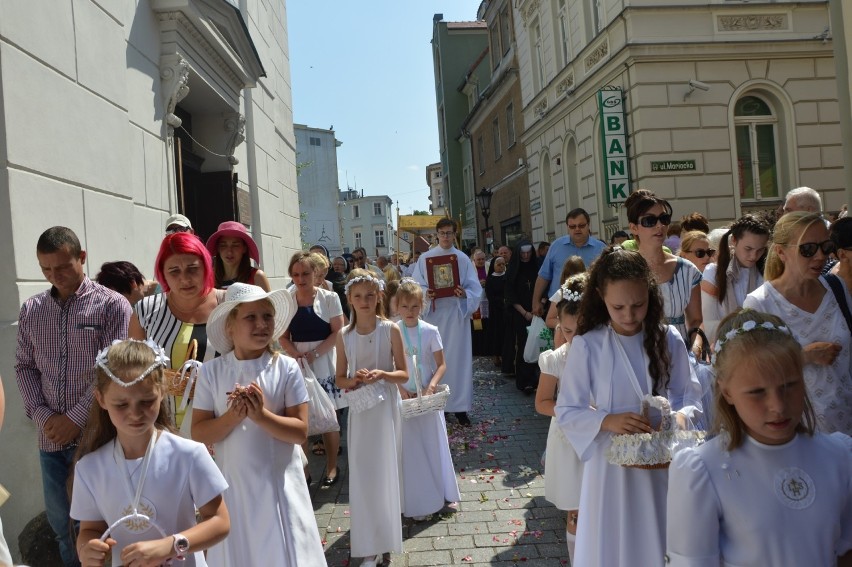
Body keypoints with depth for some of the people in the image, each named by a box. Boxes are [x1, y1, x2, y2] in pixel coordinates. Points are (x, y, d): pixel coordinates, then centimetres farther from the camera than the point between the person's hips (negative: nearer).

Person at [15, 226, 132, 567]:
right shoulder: (30, 310, 9)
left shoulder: (111, 305, -7)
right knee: (60, 522, 16)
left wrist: (76, 418, -13)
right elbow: (24, 366, 10)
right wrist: (41, 415, -4)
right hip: (51, 438, 4)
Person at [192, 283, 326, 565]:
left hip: (279, 483, -1)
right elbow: (199, 433, -4)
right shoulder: (212, 371, -5)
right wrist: (232, 417, -20)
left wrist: (261, 415, -23)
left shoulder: (286, 368, -9)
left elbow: (300, 431, -10)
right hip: (233, 483, 2)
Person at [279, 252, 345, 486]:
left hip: (324, 362, -2)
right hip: (297, 363, 2)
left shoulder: (329, 298, -3)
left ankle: (331, 467, 18)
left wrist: (313, 354, -15)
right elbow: (283, 337, 5)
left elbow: (338, 332, -6)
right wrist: (297, 356, -12)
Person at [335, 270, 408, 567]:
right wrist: (354, 380, -15)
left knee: (384, 471, 6)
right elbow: (339, 379, 6)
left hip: (386, 408, -2)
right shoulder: (344, 335, 0)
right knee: (362, 473, 3)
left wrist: (382, 374, -21)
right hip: (359, 410, 2)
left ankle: (383, 538, 25)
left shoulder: (391, 330, -6)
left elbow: (404, 374, -3)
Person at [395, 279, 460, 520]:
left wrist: (431, 386, -18)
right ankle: (418, 503, 16)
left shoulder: (430, 331, -6)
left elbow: (441, 365, -3)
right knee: (411, 449, 6)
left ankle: (442, 493, 29)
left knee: (434, 445, 11)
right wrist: (400, 388, -15)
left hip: (428, 396, 1)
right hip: (404, 397, 0)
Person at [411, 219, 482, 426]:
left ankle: (460, 407, 7)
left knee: (458, 359, 0)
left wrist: (464, 294, -19)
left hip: (457, 314, 0)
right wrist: (425, 293, -18)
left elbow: (475, 288, 2)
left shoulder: (463, 259, 5)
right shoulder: (425, 258, 5)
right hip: (433, 313, 0)